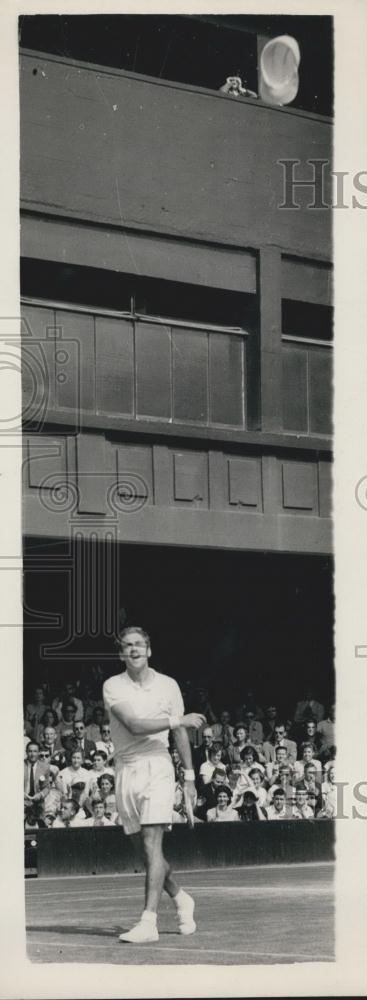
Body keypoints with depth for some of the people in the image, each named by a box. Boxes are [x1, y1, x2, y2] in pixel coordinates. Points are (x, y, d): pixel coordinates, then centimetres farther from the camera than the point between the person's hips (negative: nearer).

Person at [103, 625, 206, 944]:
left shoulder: (168, 685, 6)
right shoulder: (113, 686, 0)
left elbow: (180, 734, 14)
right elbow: (134, 725, -15)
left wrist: (190, 778, 12)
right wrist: (178, 720, -17)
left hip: (158, 767, -1)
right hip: (126, 770, 1)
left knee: (152, 844, -13)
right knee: (149, 848, 7)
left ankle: (149, 921, -18)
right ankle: (181, 899, 31)